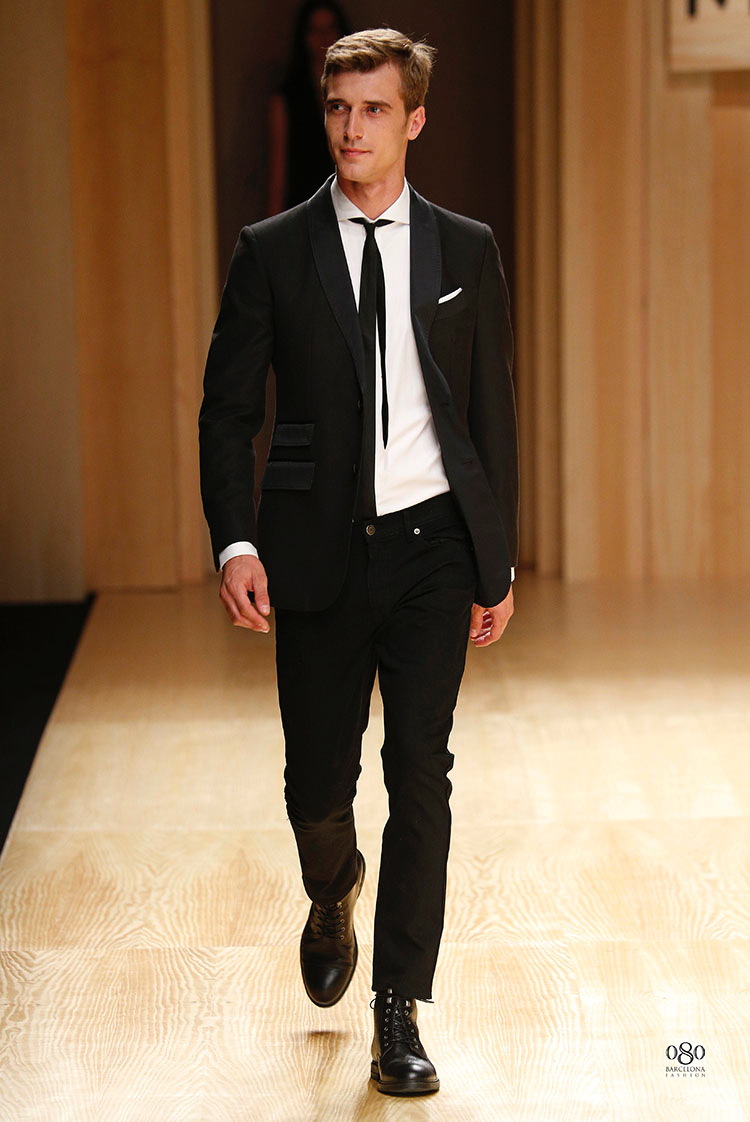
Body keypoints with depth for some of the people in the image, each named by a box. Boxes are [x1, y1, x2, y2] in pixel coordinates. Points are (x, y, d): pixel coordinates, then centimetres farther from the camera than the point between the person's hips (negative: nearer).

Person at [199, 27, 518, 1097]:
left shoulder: (465, 250, 6)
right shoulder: (273, 252, 1)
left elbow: (494, 413, 9)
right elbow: (227, 408, 1)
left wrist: (499, 563, 7)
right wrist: (235, 541, -13)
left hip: (431, 546, 0)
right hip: (317, 555, 0)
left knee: (421, 771, -6)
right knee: (319, 782, 5)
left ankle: (400, 1017, 3)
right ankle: (333, 901, 42)